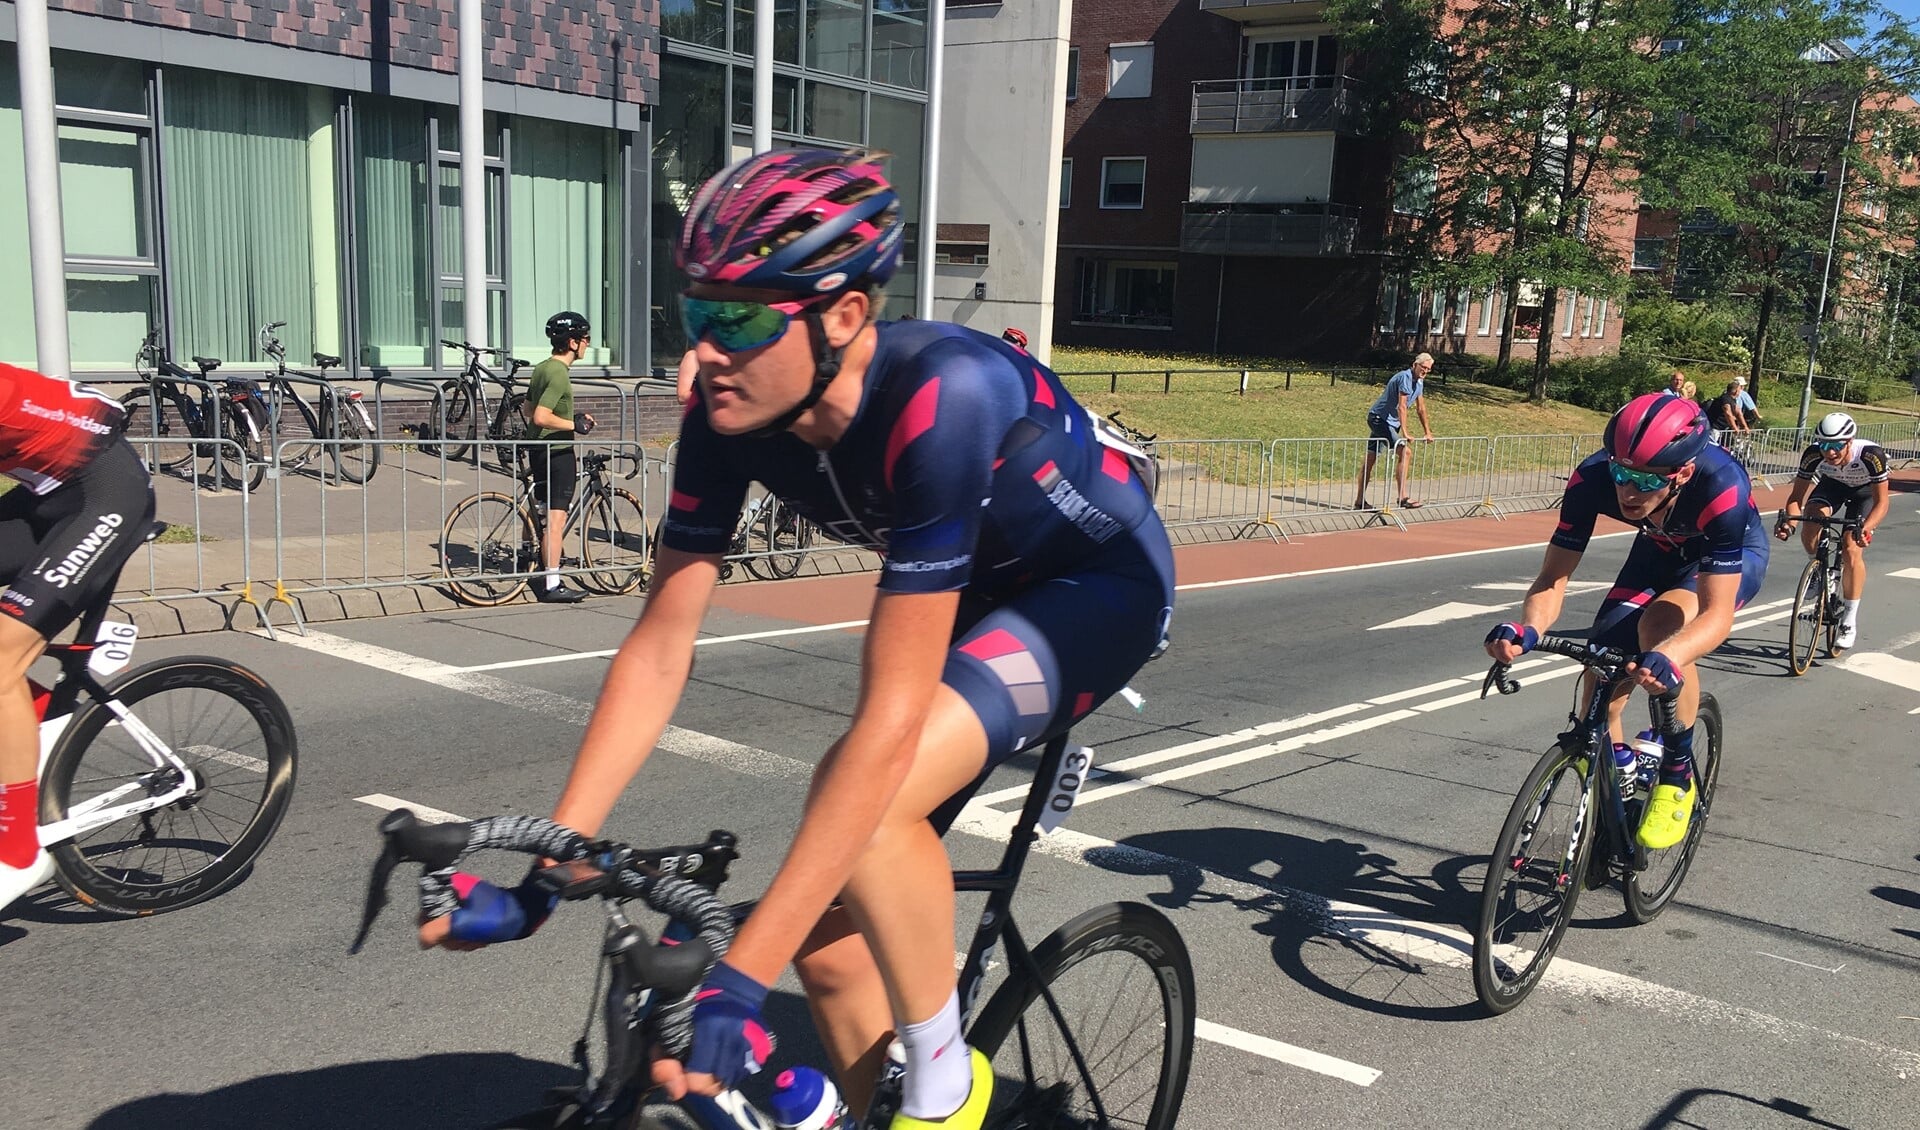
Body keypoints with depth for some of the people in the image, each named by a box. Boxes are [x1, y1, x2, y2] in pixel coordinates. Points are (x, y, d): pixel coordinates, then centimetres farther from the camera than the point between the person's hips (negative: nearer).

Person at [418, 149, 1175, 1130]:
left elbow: (890, 719, -40)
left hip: (1098, 582, -6)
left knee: (862, 794, -31)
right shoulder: (728, 412, -19)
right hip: (974, 591, 6)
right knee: (833, 939, 1)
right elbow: (659, 648, -14)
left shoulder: (938, 398, -38)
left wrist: (740, 978, -40)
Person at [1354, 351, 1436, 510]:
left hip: (1389, 422, 10)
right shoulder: (1405, 377, -18)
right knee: (1405, 452, -18)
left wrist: (1428, 432, 17)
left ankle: (1359, 501, 13)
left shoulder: (1419, 381, 12)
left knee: (1370, 459, 10)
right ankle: (1402, 497, -17)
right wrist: (1404, 433, -29)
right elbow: (1402, 406, -25)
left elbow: (1421, 408, 18)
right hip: (1379, 418, -10)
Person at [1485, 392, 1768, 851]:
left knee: (1661, 621, -34)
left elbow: (1717, 613, -42)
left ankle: (1677, 776, -13)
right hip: (1662, 550, 4)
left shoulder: (1720, 487, -41)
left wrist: (1667, 657, -63)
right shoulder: (1593, 477, -33)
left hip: (1735, 556, -4)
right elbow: (1553, 577, -27)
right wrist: (1526, 630, -49)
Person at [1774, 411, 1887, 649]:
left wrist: (1865, 528, -49)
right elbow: (1797, 496, -25)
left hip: (1865, 490, -2)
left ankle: (1850, 621, -2)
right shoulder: (1814, 455, -33)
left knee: (1852, 550, -16)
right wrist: (1788, 518, -45)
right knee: (1809, 533, -25)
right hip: (1832, 483, 2)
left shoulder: (1872, 455, -39)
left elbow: (1881, 502, -31)